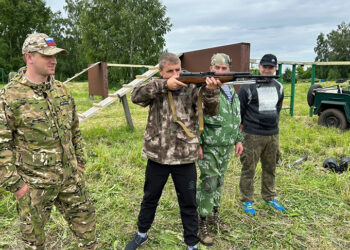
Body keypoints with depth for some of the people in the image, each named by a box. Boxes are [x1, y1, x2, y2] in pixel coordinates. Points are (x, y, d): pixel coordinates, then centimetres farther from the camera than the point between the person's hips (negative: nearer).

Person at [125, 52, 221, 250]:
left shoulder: (191, 88, -3)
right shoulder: (156, 88, 1)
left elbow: (211, 110, -15)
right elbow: (136, 96, -18)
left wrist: (211, 91, -36)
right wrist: (164, 84, -26)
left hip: (185, 158, -1)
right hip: (157, 156, 2)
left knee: (189, 204, 13)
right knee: (150, 199, 21)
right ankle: (142, 234, 44)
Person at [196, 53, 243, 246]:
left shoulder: (232, 91, 14)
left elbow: (237, 118, 21)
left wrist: (238, 139, 17)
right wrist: (197, 143, -19)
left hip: (227, 146, 7)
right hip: (209, 146, -7)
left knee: (219, 182, 17)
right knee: (208, 184, -1)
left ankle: (213, 215, 33)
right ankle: (203, 223, 14)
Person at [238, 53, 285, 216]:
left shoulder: (278, 87, 11)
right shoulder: (249, 87, -8)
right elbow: (238, 109, -3)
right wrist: (245, 125, 2)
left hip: (273, 135, 6)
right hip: (253, 135, -5)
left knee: (270, 169, 16)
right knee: (249, 169, 2)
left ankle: (269, 198, 33)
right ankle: (247, 201, 17)